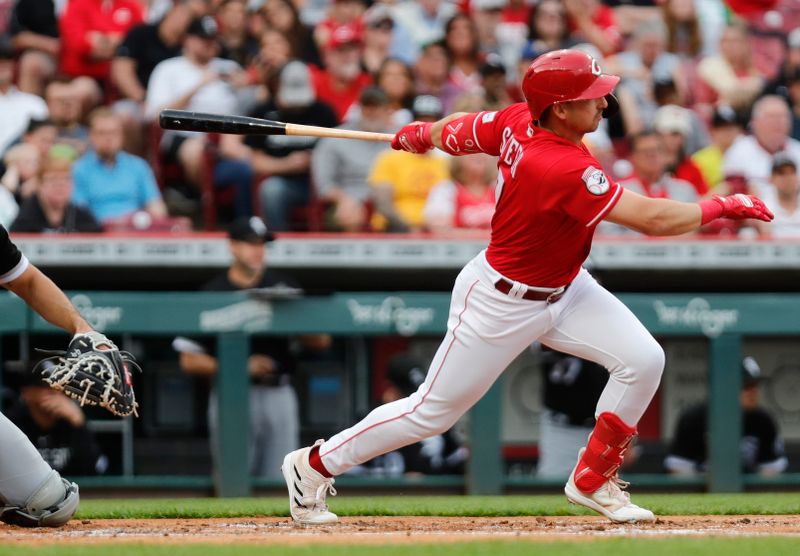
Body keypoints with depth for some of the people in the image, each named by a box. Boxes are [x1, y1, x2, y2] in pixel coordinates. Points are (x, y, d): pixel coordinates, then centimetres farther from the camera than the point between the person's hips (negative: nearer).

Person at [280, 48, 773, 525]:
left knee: (643, 360, -6)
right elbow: (652, 219, -37)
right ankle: (315, 465, 25)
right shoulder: (564, 170, -37)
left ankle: (593, 481, 12)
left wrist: (418, 135, 27)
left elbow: (457, 132, 6)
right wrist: (722, 207, -26)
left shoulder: (519, 121, -12)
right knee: (432, 413, 6)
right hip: (504, 304, -9)